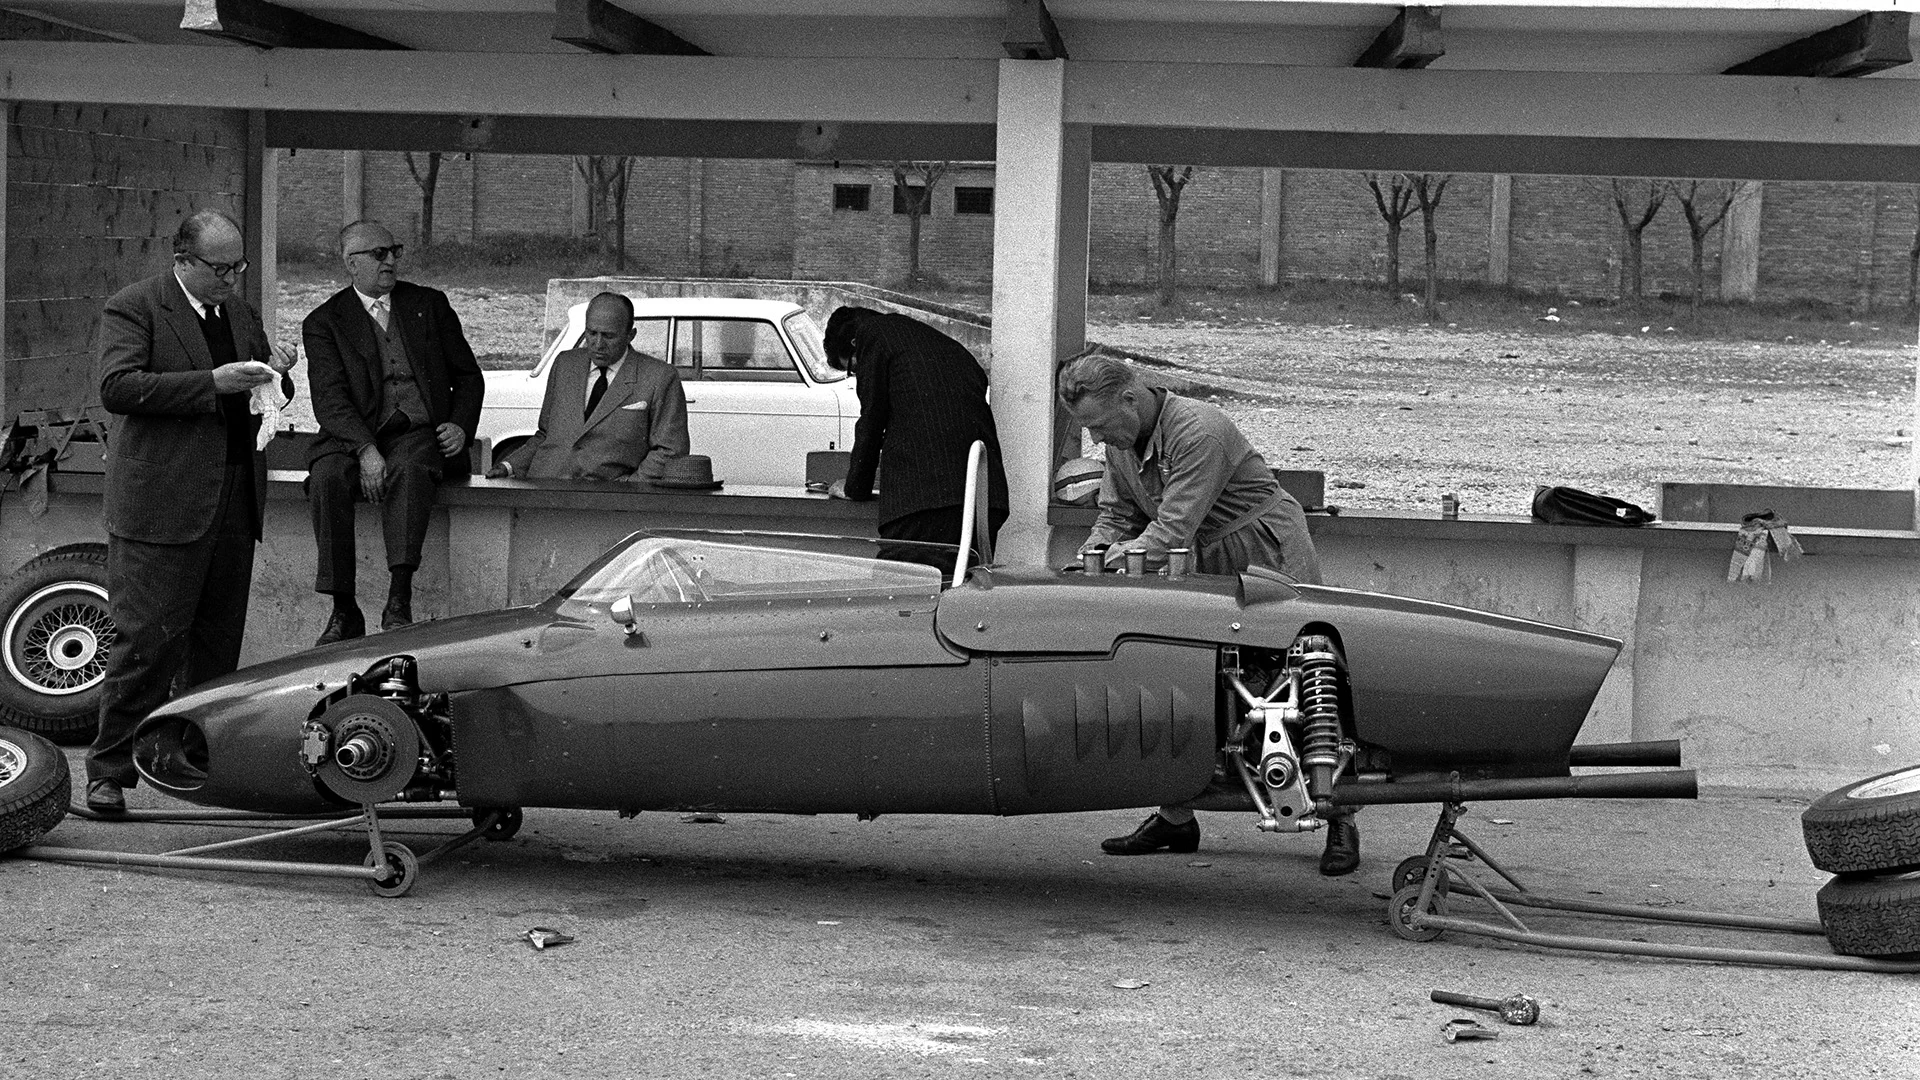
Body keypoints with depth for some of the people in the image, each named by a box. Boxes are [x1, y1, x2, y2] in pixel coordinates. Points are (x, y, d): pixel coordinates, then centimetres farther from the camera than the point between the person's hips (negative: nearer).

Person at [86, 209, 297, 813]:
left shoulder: (240, 314, 17)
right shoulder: (132, 309, -3)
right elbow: (117, 387, -17)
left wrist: (275, 376, 0)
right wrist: (212, 382, -22)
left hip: (234, 505, 7)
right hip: (162, 505, -7)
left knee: (219, 644, 10)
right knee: (149, 641, -9)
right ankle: (109, 771, 0)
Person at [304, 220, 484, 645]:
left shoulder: (429, 304, 16)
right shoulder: (324, 322, 8)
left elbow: (468, 376, 18)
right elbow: (329, 400, -4)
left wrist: (461, 426, -2)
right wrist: (365, 449, -21)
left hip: (420, 434, 0)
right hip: (357, 435, 0)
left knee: (410, 469, -35)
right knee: (327, 477, -32)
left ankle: (399, 604, -40)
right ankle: (344, 611, -27)